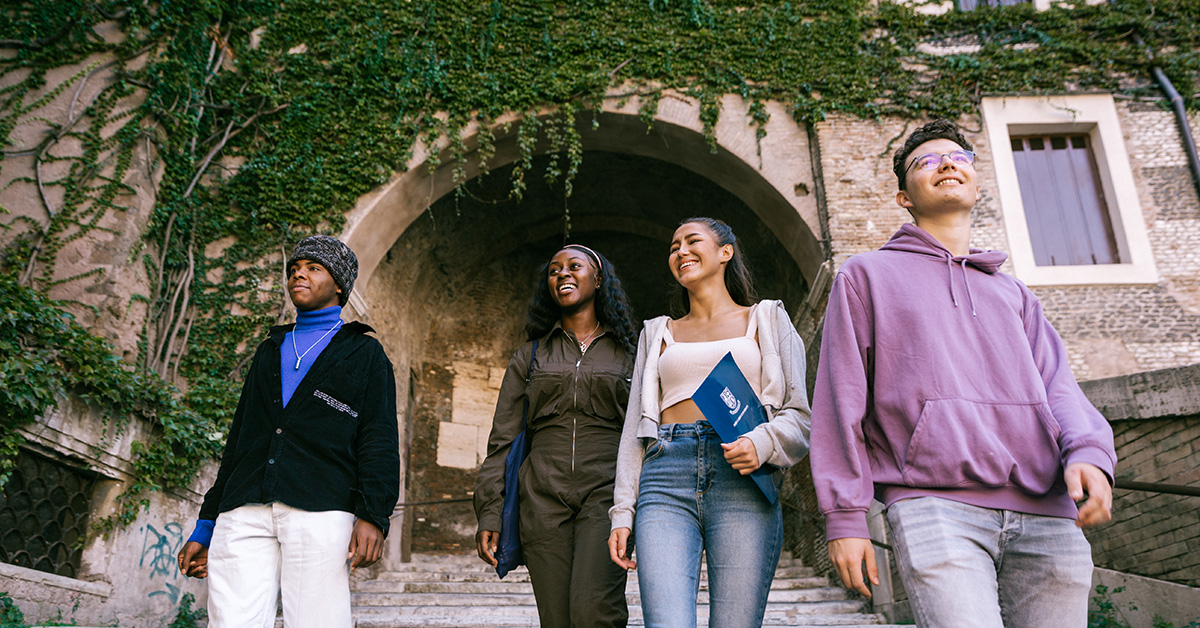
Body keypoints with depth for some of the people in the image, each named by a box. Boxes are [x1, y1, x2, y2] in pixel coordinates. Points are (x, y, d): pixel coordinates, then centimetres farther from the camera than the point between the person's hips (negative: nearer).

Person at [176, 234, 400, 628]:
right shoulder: (270, 351, 29)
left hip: (319, 511, -4)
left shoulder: (364, 353, 15)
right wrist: (205, 528, 20)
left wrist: (373, 515, -13)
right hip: (243, 515, 4)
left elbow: (379, 439, 3)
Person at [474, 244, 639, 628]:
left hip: (605, 495, -2)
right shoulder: (530, 356, 15)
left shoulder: (628, 352, 11)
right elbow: (502, 440, 12)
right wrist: (490, 513, 3)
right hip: (543, 499, 2)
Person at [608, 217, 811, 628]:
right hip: (666, 481, 1)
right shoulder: (657, 333, 23)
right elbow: (634, 428, 18)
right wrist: (622, 513, 8)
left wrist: (762, 443, -13)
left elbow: (799, 412, 9)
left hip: (741, 483, -1)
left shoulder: (767, 320, 17)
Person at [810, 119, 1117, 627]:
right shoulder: (867, 274, 14)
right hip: (935, 506, -4)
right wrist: (845, 517, -2)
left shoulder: (1013, 294, 27)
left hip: (1046, 519, 5)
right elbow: (840, 400, 6)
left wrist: (1089, 452, -10)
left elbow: (1057, 387, 13)